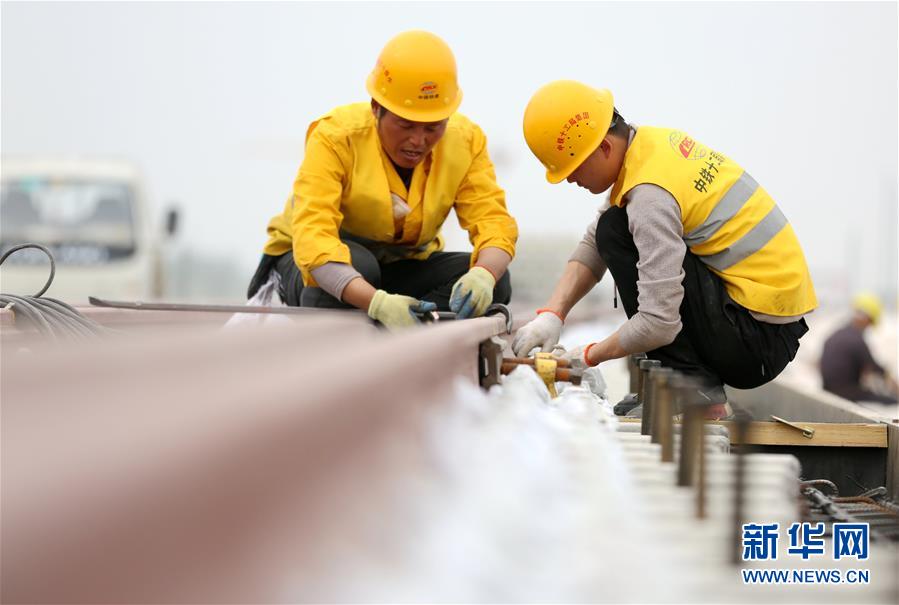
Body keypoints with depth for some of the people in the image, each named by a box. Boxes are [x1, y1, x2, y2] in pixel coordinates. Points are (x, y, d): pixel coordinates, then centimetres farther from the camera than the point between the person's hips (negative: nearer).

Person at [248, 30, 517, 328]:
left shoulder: (465, 140, -15)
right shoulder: (335, 136, -28)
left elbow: (493, 221, -21)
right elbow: (312, 238, -39)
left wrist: (483, 276, -47)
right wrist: (378, 302, -55)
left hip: (404, 264, 4)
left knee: (494, 282, -23)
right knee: (357, 263, -40)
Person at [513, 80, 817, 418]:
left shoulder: (650, 194, -23)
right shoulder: (652, 140, 4)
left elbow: (658, 324, -25)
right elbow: (593, 245, 10)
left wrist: (590, 356, -9)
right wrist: (552, 314, -3)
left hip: (757, 340, -10)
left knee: (616, 231, -13)